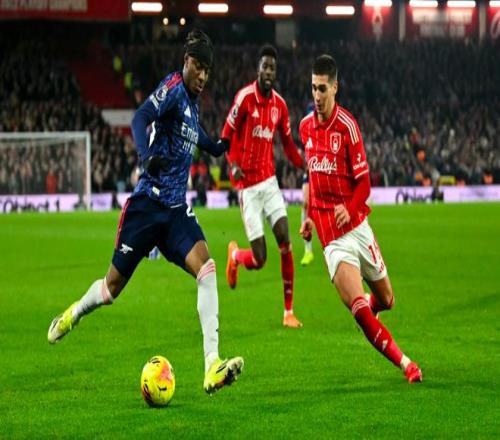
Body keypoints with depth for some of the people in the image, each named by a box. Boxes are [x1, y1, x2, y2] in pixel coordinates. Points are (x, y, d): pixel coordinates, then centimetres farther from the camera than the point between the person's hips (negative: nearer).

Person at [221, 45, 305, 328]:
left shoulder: (280, 104, 5)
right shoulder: (245, 98, -11)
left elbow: (288, 145, 15)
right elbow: (227, 135, -6)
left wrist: (306, 163, -1)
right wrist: (233, 164, -22)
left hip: (270, 180, 5)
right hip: (248, 184, -5)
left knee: (286, 243, -8)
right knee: (258, 259, -7)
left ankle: (289, 311, -1)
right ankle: (234, 255, 31)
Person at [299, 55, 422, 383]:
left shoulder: (347, 126, -9)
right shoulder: (306, 127, 6)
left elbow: (364, 183, -9)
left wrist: (349, 209, -25)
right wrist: (309, 217, 14)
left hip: (356, 225, -2)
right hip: (330, 235, 2)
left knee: (386, 300, 11)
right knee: (358, 308, -16)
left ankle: (370, 306, 47)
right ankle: (404, 363, -8)